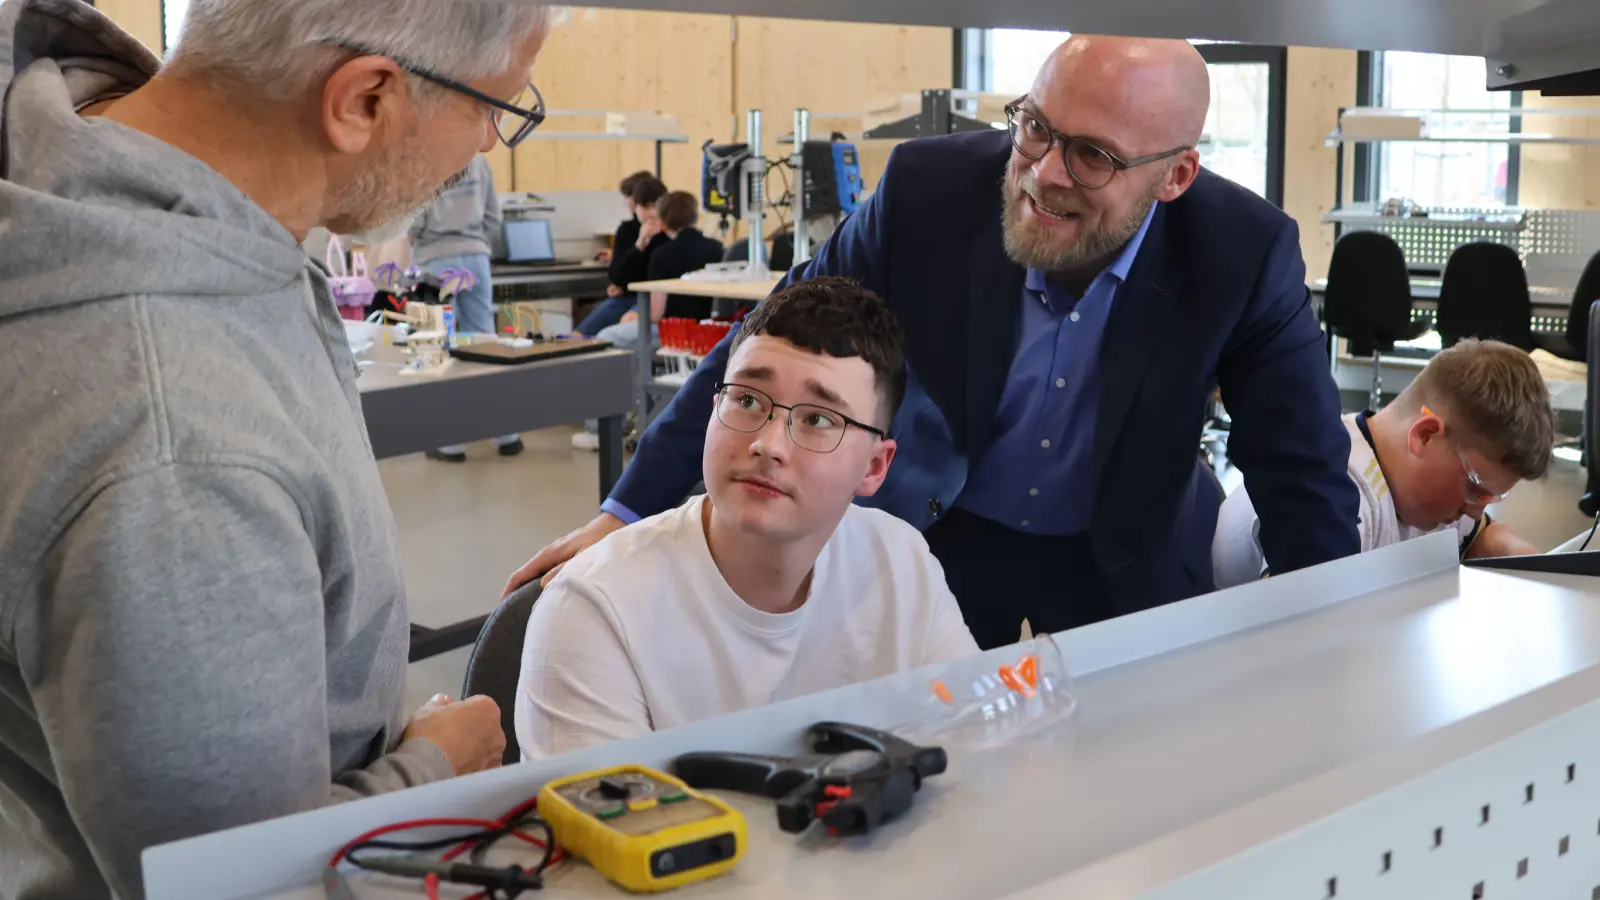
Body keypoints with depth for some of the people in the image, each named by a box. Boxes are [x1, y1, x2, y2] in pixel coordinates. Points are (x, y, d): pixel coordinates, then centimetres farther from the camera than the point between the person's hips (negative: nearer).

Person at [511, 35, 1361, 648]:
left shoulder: (1246, 252, -22)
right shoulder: (929, 188, -22)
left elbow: (1306, 479, -14)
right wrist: (628, 511, -14)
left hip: (1125, 562, 1)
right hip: (939, 533, 0)